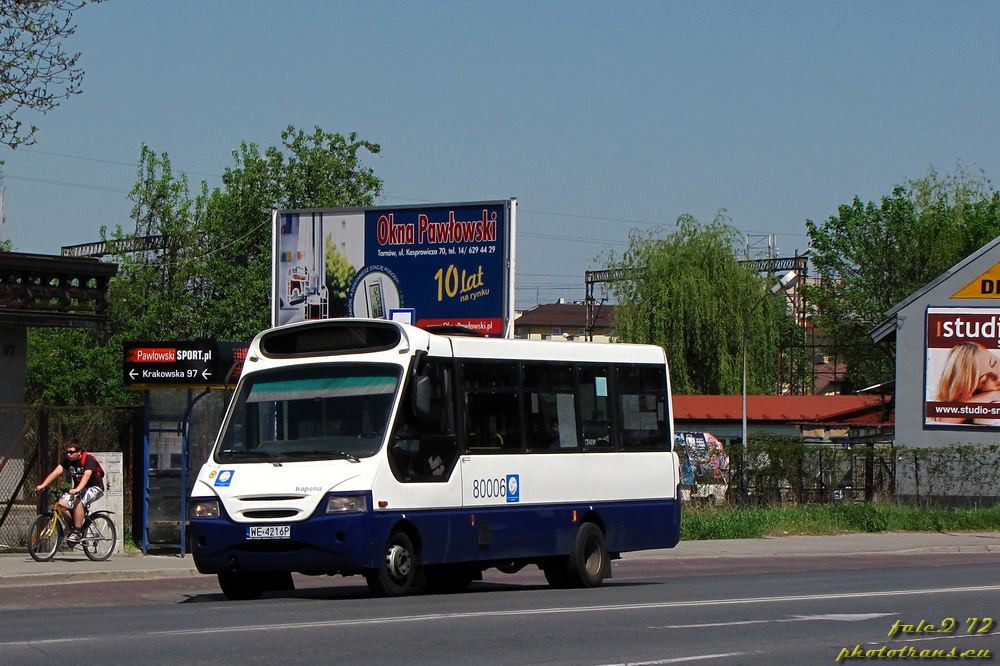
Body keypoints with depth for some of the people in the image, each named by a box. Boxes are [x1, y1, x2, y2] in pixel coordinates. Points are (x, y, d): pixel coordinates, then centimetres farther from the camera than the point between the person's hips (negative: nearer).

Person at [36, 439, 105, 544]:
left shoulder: (88, 459, -22)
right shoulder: (67, 460, -3)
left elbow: (86, 475, -38)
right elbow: (56, 472, -12)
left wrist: (77, 489, -54)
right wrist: (42, 485, -26)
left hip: (94, 488, -7)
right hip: (78, 488, 7)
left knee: (77, 502, -35)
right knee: (61, 503, -18)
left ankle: (78, 533, -27)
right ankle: (72, 527, 0)